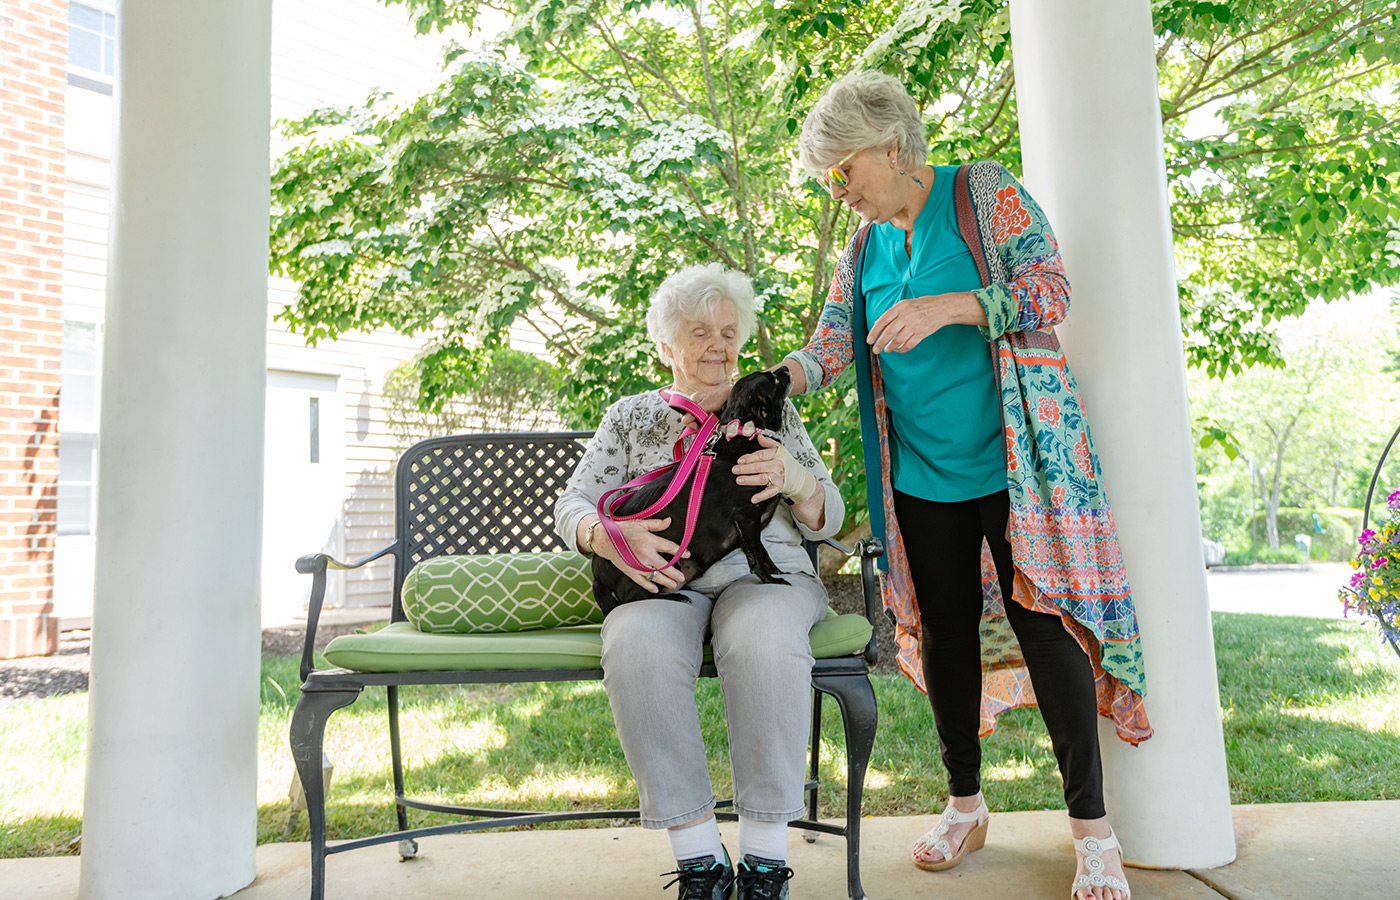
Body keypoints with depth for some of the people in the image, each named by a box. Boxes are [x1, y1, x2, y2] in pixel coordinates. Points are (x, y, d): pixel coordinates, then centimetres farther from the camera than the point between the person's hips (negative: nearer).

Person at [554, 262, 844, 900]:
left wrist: (795, 479, -10)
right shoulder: (630, 416, 20)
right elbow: (571, 506, 10)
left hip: (763, 572, 0)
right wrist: (609, 536, -14)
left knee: (764, 637, -37)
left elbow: (828, 519, 14)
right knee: (636, 644, -36)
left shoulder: (771, 410, 19)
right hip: (664, 580, 1)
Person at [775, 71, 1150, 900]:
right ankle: (966, 806, 26)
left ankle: (1093, 831, 8)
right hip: (922, 476, 5)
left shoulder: (986, 193, -3)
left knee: (1043, 624, -6)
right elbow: (833, 339, 5)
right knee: (945, 631, 9)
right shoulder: (864, 248, 12)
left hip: (1013, 462, -5)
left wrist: (949, 306, -27)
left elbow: (1051, 289, -12)